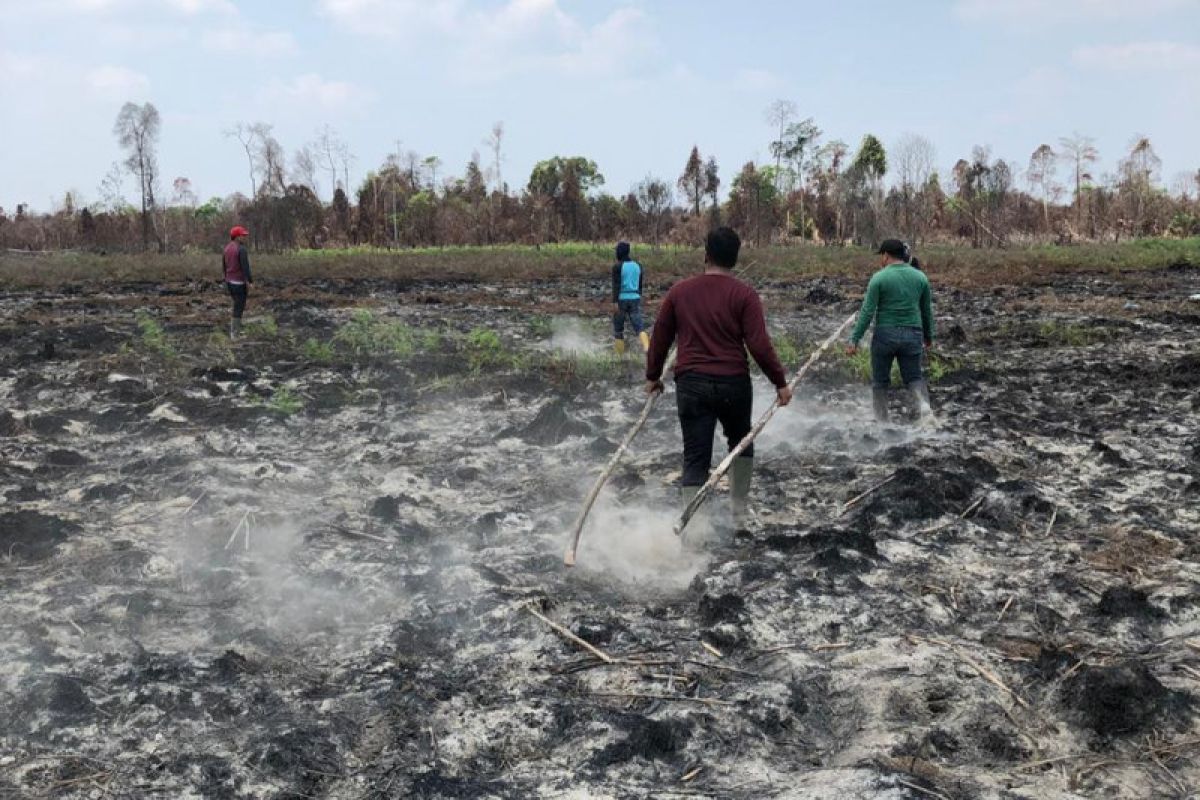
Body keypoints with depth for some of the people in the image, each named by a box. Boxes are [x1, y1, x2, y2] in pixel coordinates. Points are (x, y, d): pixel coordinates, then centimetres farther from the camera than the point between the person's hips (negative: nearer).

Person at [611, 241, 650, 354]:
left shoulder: (617, 267, -7)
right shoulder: (637, 266, 11)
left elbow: (616, 285, -16)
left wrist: (615, 302, -21)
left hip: (621, 300, -4)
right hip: (635, 299, 4)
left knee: (618, 328, 12)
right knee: (639, 326, -5)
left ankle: (620, 353, 19)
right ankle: (647, 345, -32)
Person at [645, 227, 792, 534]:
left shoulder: (679, 292, 3)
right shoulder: (744, 295, -6)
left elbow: (659, 338, 8)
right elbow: (759, 346, -12)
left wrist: (652, 376, 21)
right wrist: (780, 382, -2)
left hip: (691, 384, 1)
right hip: (733, 383, -1)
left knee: (695, 459, 3)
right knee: (741, 443, 24)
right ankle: (740, 514, 27)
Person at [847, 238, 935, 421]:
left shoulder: (879, 278, -8)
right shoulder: (920, 277, 4)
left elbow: (867, 312, -11)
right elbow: (927, 311, 12)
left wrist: (855, 339, -6)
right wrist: (928, 336, 24)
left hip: (885, 334, -3)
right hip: (912, 335, 3)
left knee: (880, 381, 12)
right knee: (913, 377, 13)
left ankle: (882, 422, 13)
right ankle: (924, 402, -16)